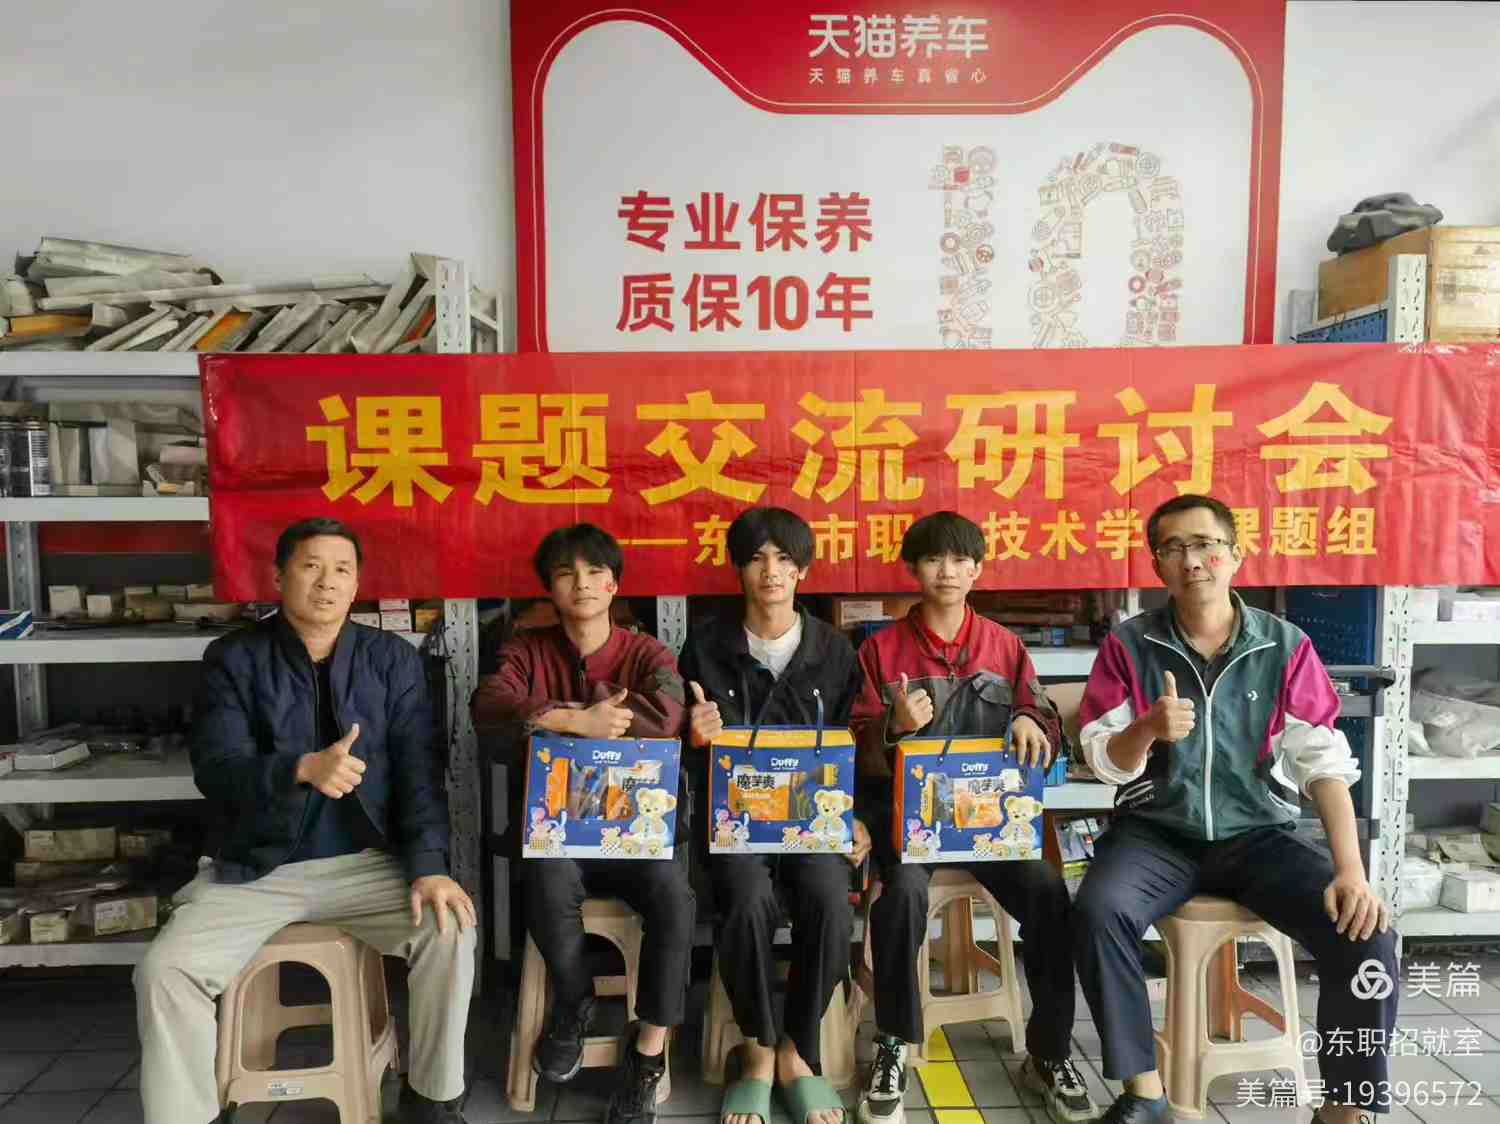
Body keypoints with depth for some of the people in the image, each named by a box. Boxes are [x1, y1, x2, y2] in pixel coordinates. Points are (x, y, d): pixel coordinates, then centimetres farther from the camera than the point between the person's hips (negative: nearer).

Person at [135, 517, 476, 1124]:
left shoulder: (394, 659, 1)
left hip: (366, 862, 0)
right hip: (256, 868, 1)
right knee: (164, 970, -19)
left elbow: (418, 770, -5)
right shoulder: (233, 659, -1)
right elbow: (214, 770, -12)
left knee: (450, 929, -22)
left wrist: (428, 865, -20)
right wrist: (303, 769, -32)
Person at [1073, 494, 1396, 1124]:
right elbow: (1105, 764, -6)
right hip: (1157, 832, -1)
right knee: (1097, 912, -28)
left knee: (1366, 933, -21)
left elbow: (1325, 763, -5)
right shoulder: (1128, 646, -3)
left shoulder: (1286, 647, -2)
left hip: (1258, 835, 1)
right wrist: (1147, 729, -29)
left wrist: (1351, 871, -18)